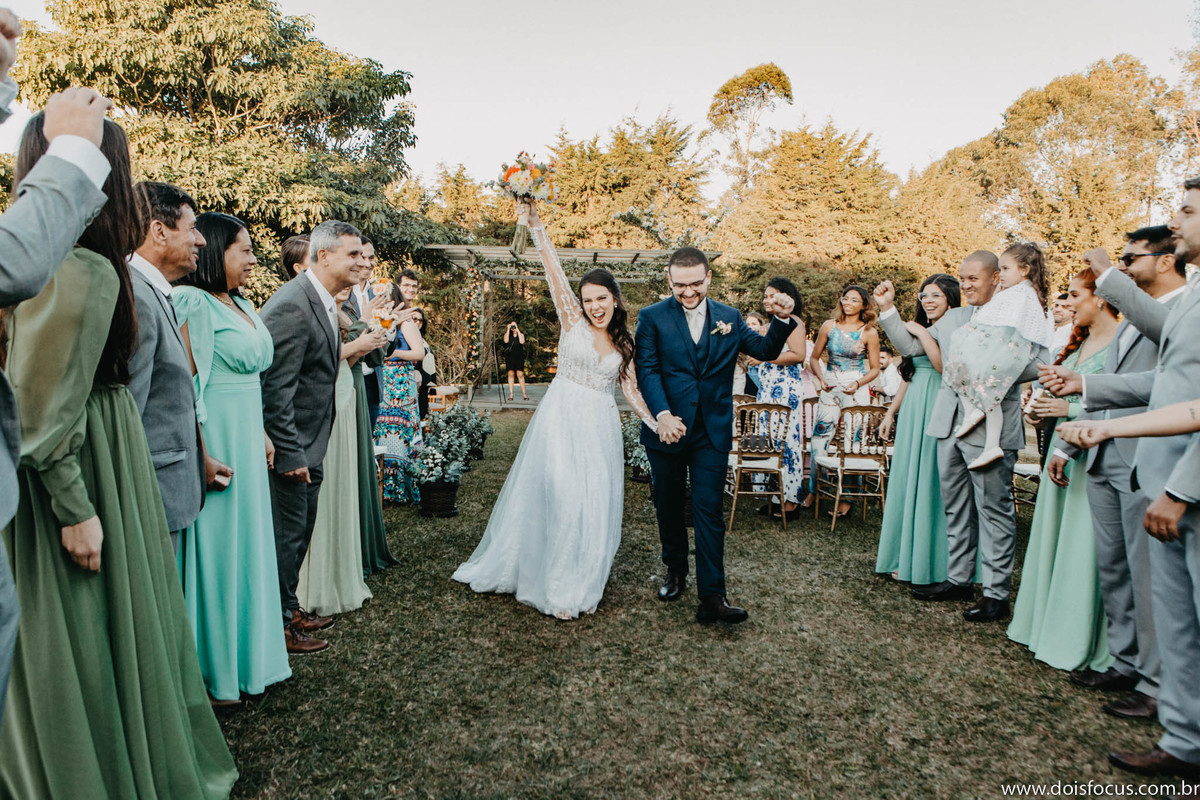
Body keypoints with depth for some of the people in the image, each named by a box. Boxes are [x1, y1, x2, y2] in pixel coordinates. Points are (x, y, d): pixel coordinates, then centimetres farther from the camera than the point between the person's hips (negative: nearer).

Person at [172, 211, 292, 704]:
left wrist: (262, 434, 16)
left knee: (248, 540, 15)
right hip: (214, 437, -9)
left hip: (246, 436, 9)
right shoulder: (193, 303, -13)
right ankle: (211, 670, 17)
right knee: (215, 545, 1)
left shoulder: (241, 304, 14)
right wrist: (201, 455, -22)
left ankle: (248, 654, 30)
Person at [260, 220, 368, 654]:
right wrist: (291, 454, -22)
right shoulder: (292, 305, -22)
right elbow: (275, 390, -23)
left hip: (307, 445, 10)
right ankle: (278, 626, 19)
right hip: (290, 445, -10)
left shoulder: (323, 301, 10)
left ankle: (290, 608, 36)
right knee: (287, 532, 2)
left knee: (301, 528, 20)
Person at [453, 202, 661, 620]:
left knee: (597, 503, 6)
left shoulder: (624, 342, 11)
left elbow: (630, 387, 12)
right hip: (562, 420, -4)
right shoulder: (572, 322, 0)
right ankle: (558, 589, 9)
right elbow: (554, 271, -9)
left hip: (601, 427, 4)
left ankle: (585, 585, 22)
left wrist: (654, 423, 3)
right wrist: (536, 225, -15)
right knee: (561, 499, -6)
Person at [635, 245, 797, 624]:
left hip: (712, 432, 1)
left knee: (709, 511, -2)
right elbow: (647, 370, -11)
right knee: (668, 506, 15)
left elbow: (766, 351, 10)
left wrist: (782, 319, -9)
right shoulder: (653, 317, -2)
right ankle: (675, 571, 37)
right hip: (667, 429, 0)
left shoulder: (729, 318, 7)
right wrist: (663, 415, -25)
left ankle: (712, 597, 3)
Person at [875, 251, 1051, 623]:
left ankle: (996, 593, 12)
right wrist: (888, 309, 7)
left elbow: (1040, 364, -12)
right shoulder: (951, 318, 16)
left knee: (994, 510, 1)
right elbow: (911, 346, 15)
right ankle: (958, 579, 27)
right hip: (950, 423, 6)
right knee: (955, 507, 14)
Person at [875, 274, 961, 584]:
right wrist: (891, 412, 19)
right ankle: (907, 558, 19)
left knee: (933, 483, -4)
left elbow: (944, 366, -22)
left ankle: (932, 561, 8)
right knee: (908, 480, 9)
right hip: (912, 411, 7)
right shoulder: (918, 329, 17)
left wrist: (922, 334, -17)